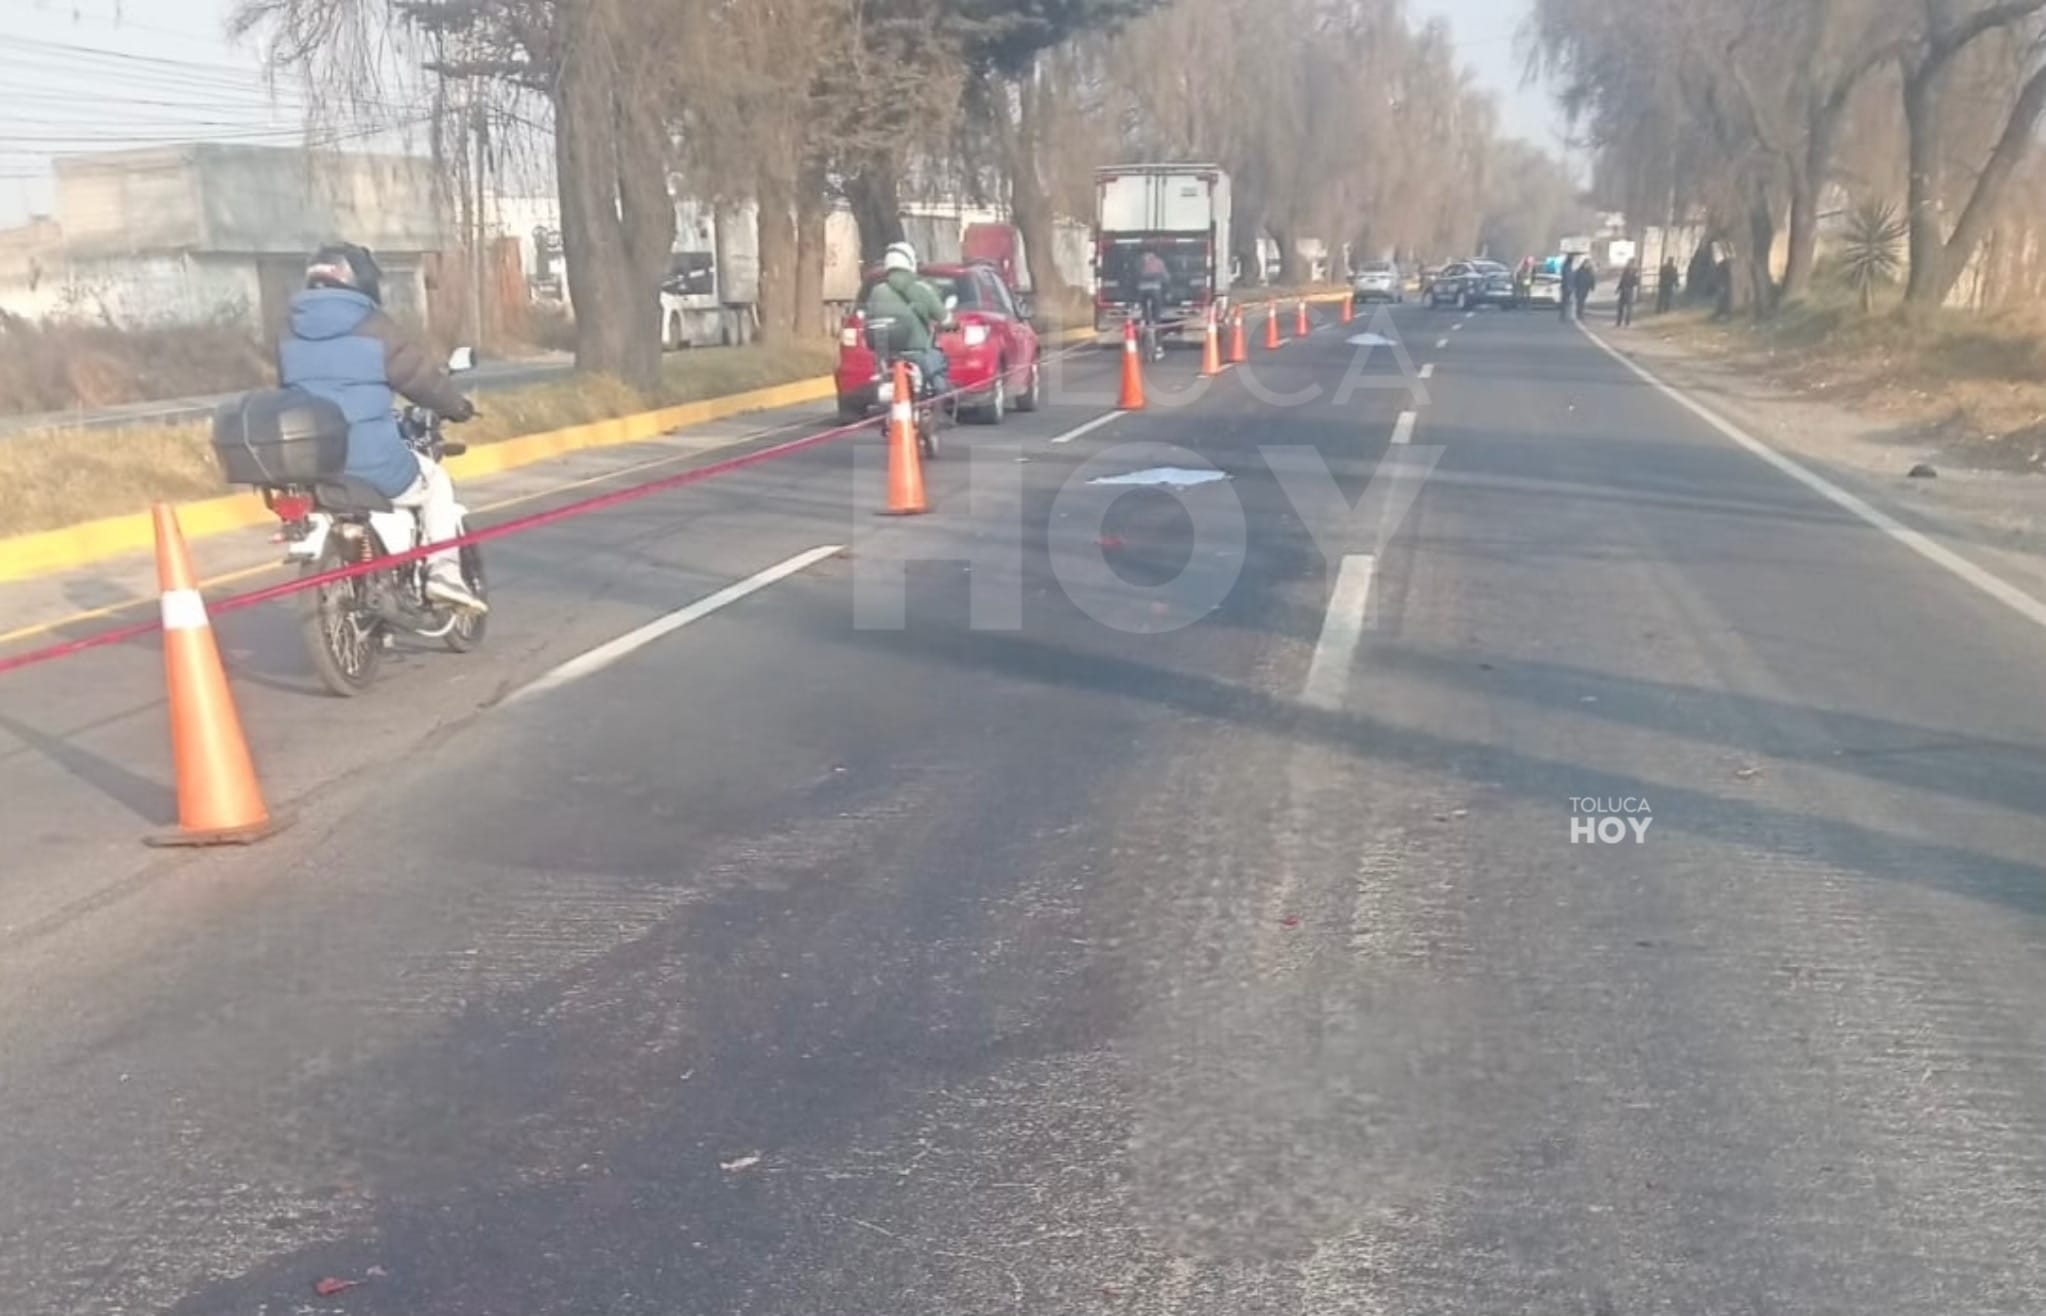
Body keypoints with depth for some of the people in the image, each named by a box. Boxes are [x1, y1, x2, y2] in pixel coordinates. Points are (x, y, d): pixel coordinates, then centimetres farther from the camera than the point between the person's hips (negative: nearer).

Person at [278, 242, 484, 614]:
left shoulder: (291, 333, 10)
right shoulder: (374, 328, -6)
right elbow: (422, 375, 2)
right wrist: (458, 406, 21)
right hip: (372, 460, -5)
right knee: (435, 480, 21)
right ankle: (443, 573, 2)